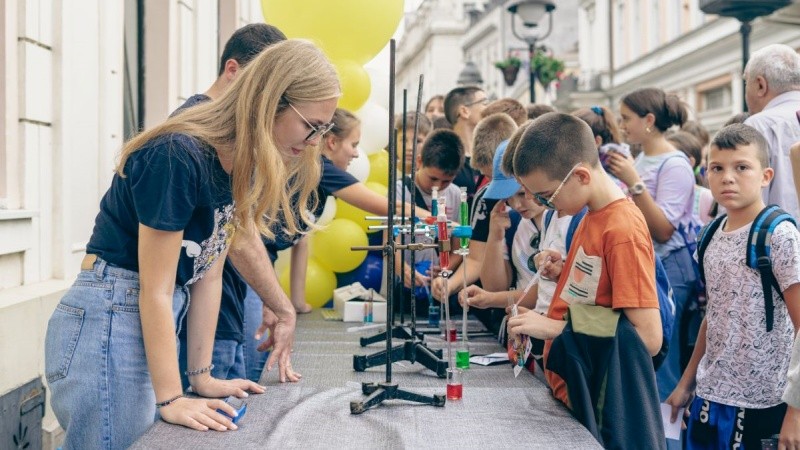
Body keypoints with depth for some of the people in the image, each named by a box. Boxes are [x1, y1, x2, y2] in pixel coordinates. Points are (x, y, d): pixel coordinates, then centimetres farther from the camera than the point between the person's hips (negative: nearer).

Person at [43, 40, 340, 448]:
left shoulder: (239, 166, 5)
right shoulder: (177, 157, -22)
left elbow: (207, 274, 8)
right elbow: (155, 290, -19)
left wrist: (202, 376, 9)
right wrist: (171, 399, -17)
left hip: (153, 322, 9)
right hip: (106, 321, -9)